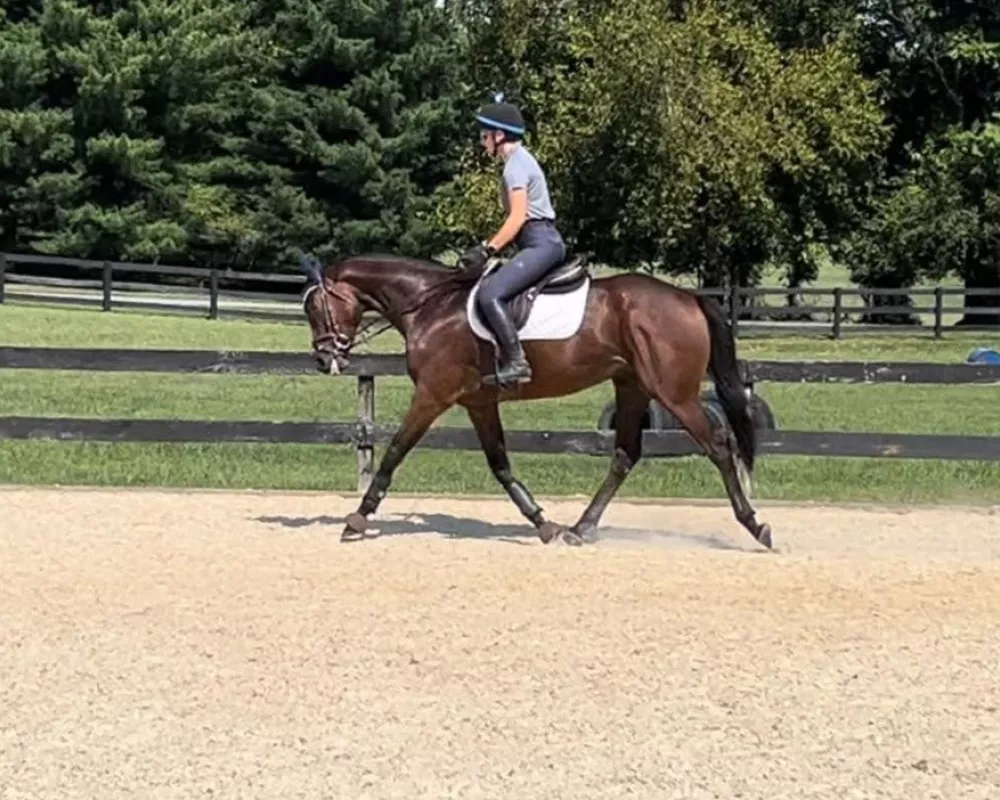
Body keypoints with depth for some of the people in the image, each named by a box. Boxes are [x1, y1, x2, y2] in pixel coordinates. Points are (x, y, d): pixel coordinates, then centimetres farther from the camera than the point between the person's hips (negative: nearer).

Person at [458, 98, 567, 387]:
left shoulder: (516, 164, -10)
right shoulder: (520, 160, 21)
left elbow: (518, 217, -18)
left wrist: (488, 249, -18)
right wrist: (489, 246, 15)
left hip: (541, 243, -11)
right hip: (542, 243, 11)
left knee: (490, 293, -24)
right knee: (491, 287, 19)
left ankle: (516, 363, -29)